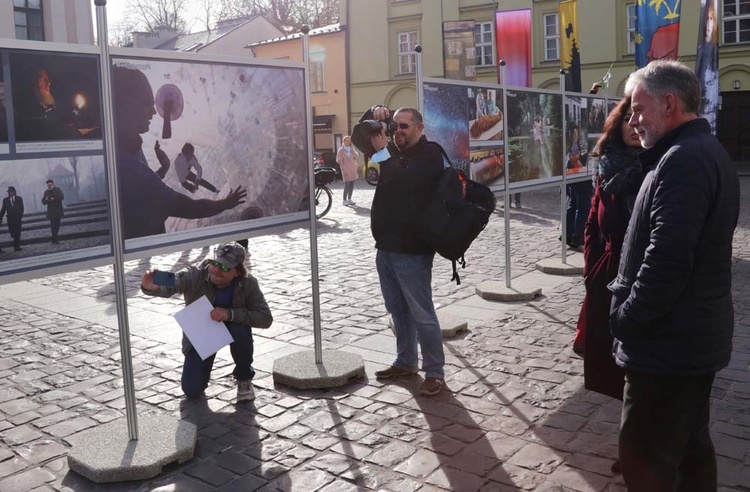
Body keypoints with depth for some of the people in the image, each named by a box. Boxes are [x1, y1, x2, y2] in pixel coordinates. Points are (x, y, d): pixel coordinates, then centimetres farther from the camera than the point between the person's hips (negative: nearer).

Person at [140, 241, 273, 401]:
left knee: (241, 332, -37)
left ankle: (244, 378, -6)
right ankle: (201, 366, 28)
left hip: (231, 326, 0)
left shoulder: (248, 283, -25)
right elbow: (168, 285, -47)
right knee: (192, 390, -11)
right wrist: (150, 287, -71)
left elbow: (265, 318, -29)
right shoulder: (194, 275, -28)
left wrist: (230, 314, -41)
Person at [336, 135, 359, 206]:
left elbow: (356, 156, 0)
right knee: (347, 185, -11)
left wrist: (351, 148, -7)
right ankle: (345, 200, -7)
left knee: (351, 185, 7)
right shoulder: (341, 150, -2)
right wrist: (343, 166, -11)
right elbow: (338, 160, -5)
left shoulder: (352, 149, 13)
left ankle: (349, 199, 15)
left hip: (353, 169, 6)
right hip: (346, 170, -6)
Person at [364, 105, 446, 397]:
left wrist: (383, 151, -22)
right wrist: (373, 114, -3)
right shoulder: (393, 151, 16)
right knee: (398, 310, 16)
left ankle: (434, 372, 5)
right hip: (386, 247, 8)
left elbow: (404, 181, -24)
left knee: (422, 314, -4)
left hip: (412, 250, -8)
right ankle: (405, 362, 28)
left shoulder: (430, 155, -8)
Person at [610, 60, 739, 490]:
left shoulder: (682, 160, -20)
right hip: (696, 335, 10)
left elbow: (666, 260, -28)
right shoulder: (708, 152, 15)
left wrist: (627, 318, -14)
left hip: (669, 342, -10)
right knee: (690, 444, 20)